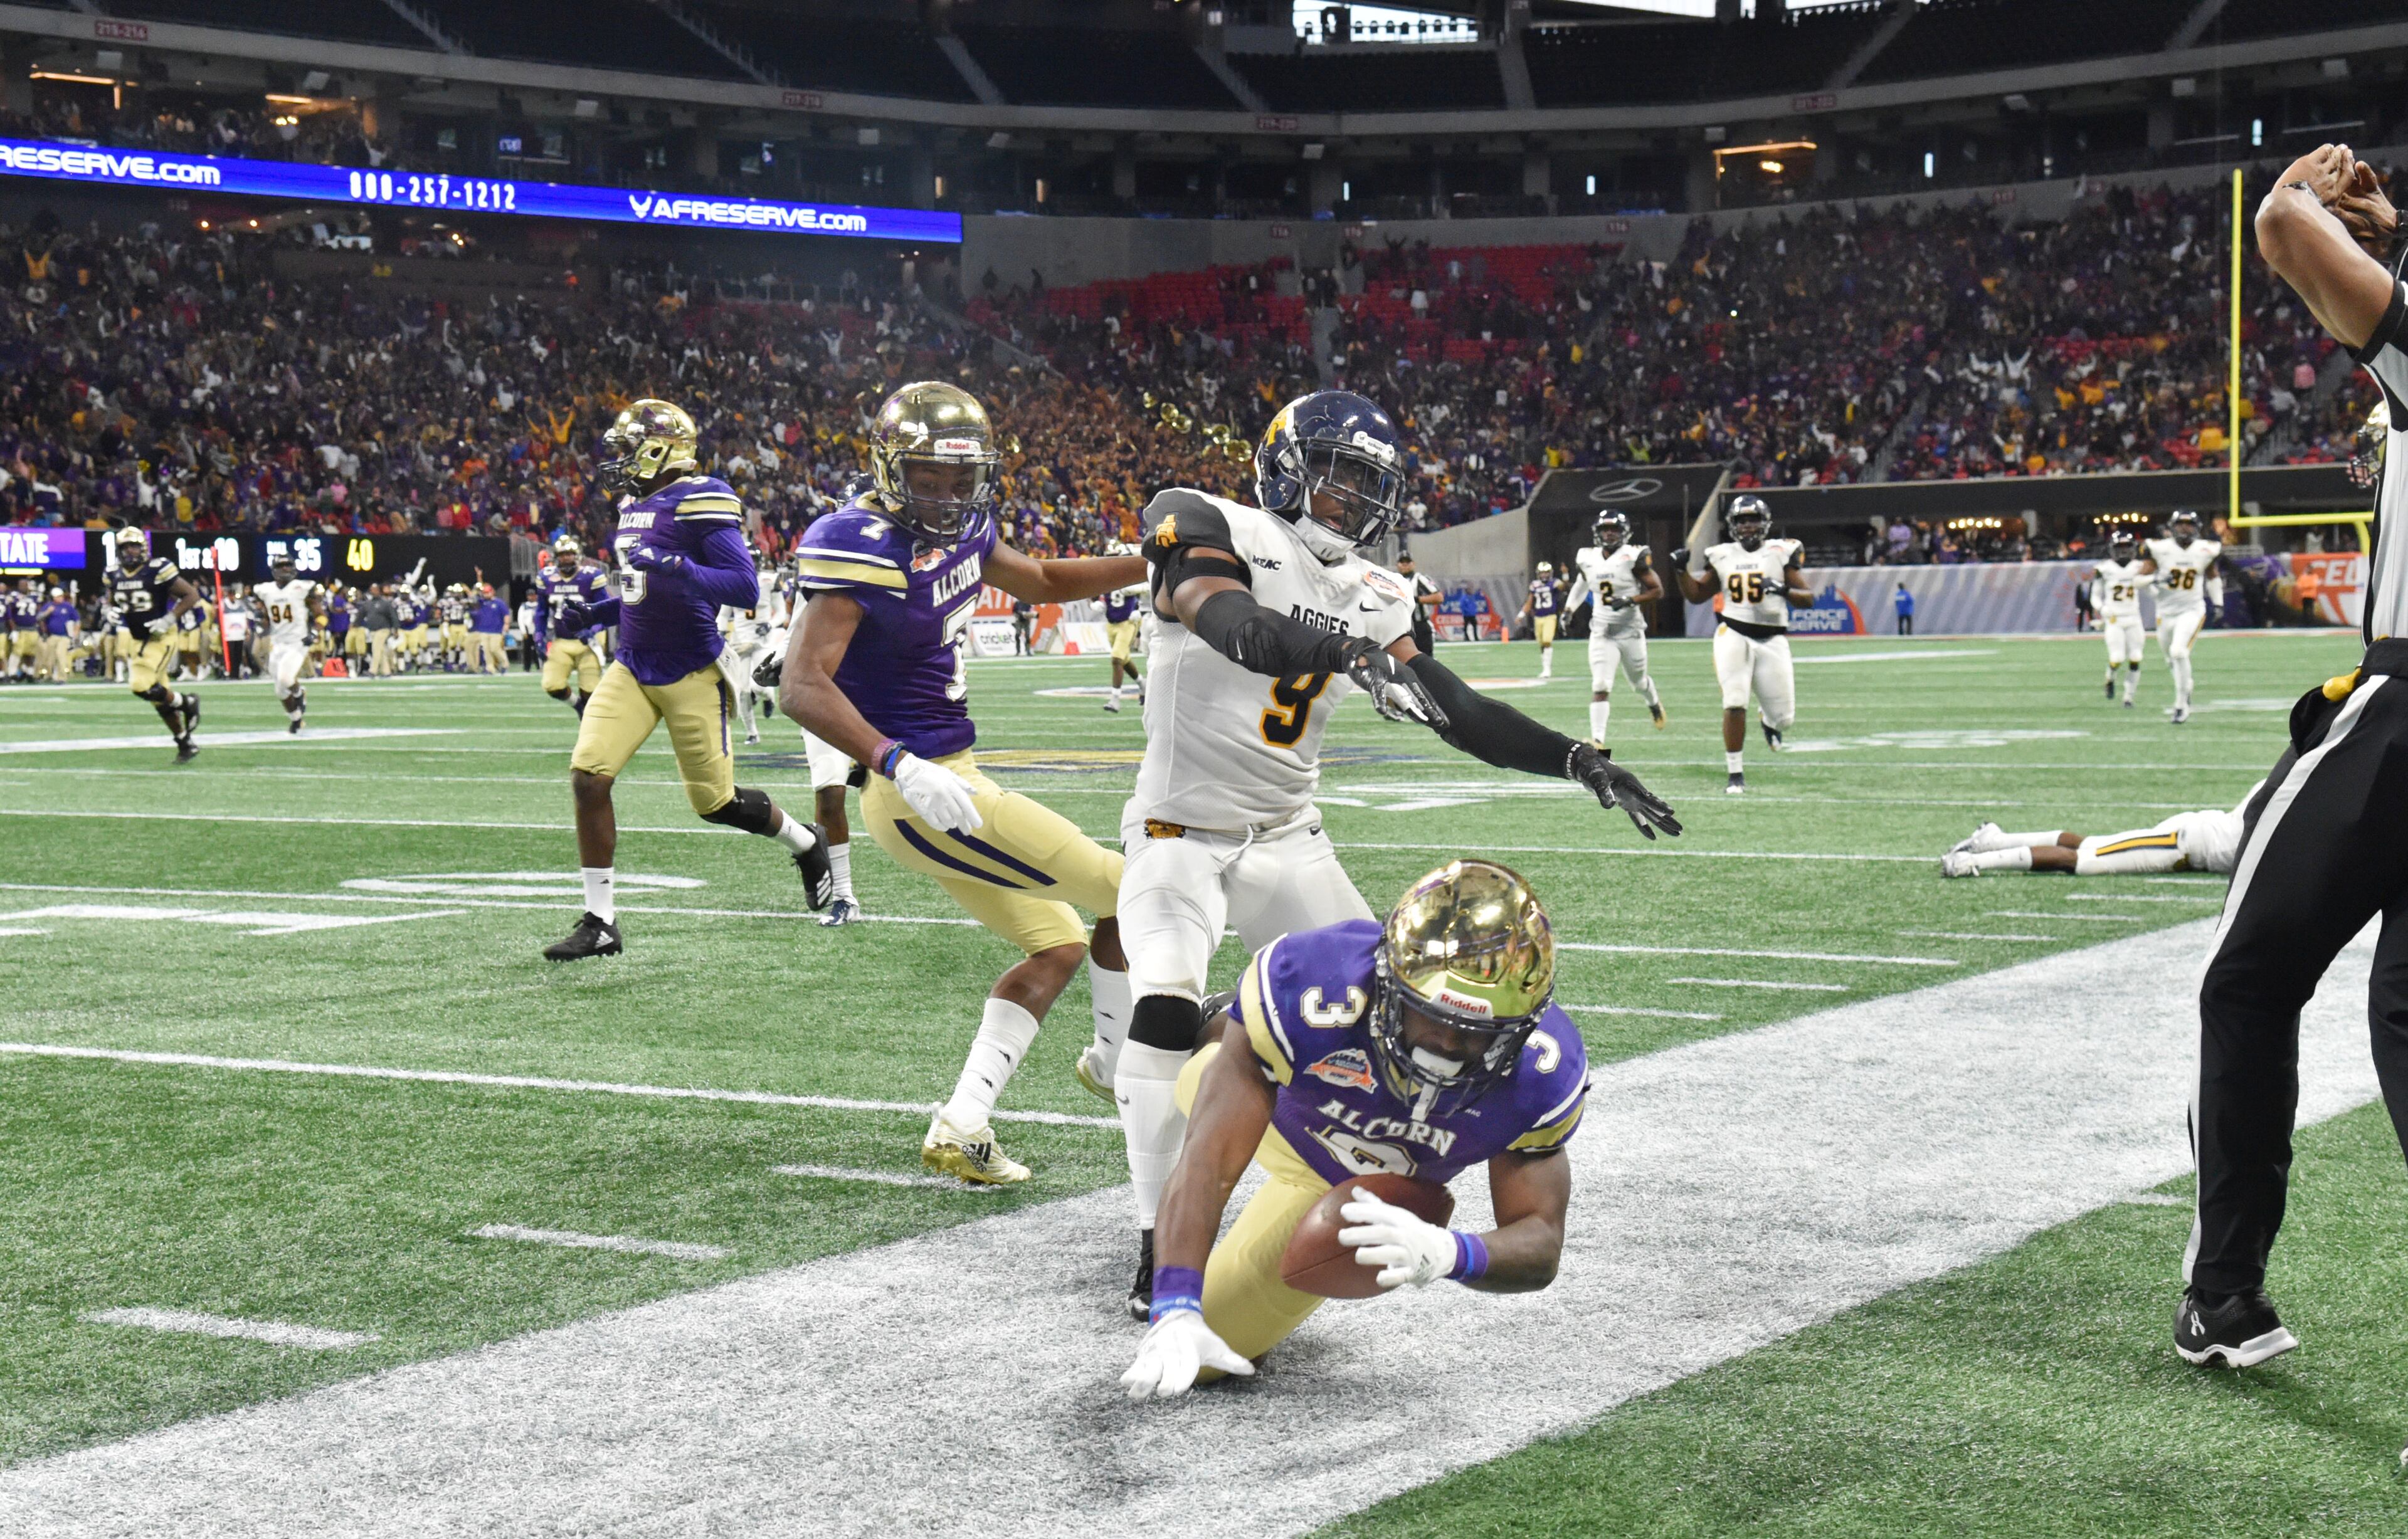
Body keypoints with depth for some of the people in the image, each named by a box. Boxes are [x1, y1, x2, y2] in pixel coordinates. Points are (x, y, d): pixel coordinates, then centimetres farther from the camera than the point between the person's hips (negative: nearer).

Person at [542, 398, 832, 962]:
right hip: (632, 667, 7)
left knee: (714, 801, 4)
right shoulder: (634, 506, 11)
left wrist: (673, 567, -31)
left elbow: (745, 588, -21)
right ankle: (600, 922, -3)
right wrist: (592, 614, 8)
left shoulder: (700, 503, -15)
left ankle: (807, 845, 34)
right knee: (588, 776, -10)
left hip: (689, 674, -7)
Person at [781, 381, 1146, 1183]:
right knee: (1126, 894, -1)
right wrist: (900, 767, -38)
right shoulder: (862, 547, -21)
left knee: (1058, 945, 18)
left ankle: (962, 1126, 13)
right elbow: (802, 686, -28)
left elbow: (1041, 582, 26)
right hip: (919, 789, -10)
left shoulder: (960, 525, 6)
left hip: (951, 777, 10)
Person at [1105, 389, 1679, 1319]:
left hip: (1287, 840, 7)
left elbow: (1459, 713, 4)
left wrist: (1581, 764, -6)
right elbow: (1238, 628, -33)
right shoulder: (1212, 531, -12)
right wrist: (1353, 656, -48)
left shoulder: (1371, 600, 6)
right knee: (1168, 1009, -25)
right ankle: (1158, 1244, -15)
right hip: (1182, 831, -7)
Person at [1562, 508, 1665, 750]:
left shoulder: (1633, 557, -12)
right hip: (1601, 632, 2)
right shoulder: (1588, 559, 2)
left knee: (1638, 680, 19)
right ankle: (1597, 740, -17)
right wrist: (1568, 610, 18)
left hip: (1630, 630, -2)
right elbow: (1581, 585, 24)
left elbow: (1657, 591, -10)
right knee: (1600, 686, -12)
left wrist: (1630, 601, -23)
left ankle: (1654, 703, 54)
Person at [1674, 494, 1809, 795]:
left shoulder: (1781, 553, 1)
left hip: (1772, 640, 0)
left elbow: (1807, 599, -1)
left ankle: (1767, 715, 43)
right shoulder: (1723, 557, 9)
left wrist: (1784, 590, -20)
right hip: (1733, 635, 0)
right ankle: (1736, 774, -5)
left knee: (1783, 718, 3)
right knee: (1734, 704, -16)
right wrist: (1681, 570, 4)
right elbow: (1696, 596, 19)